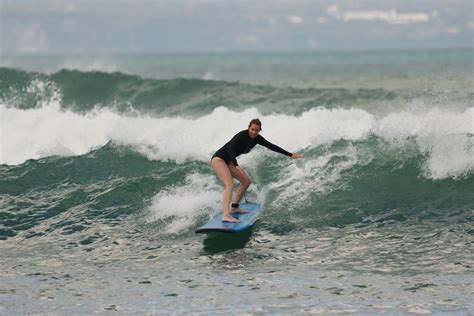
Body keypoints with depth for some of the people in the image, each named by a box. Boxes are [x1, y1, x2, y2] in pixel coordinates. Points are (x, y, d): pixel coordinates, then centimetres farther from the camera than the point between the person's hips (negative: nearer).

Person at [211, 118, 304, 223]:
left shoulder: (257, 138, 2)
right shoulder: (242, 135, -22)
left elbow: (272, 147, 7)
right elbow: (230, 148, -33)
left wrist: (291, 155, 9)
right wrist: (236, 165, -45)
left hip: (228, 161, 9)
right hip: (218, 159, -9)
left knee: (247, 181, 14)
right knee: (230, 184, -26)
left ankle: (234, 207, 23)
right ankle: (226, 215, -39)